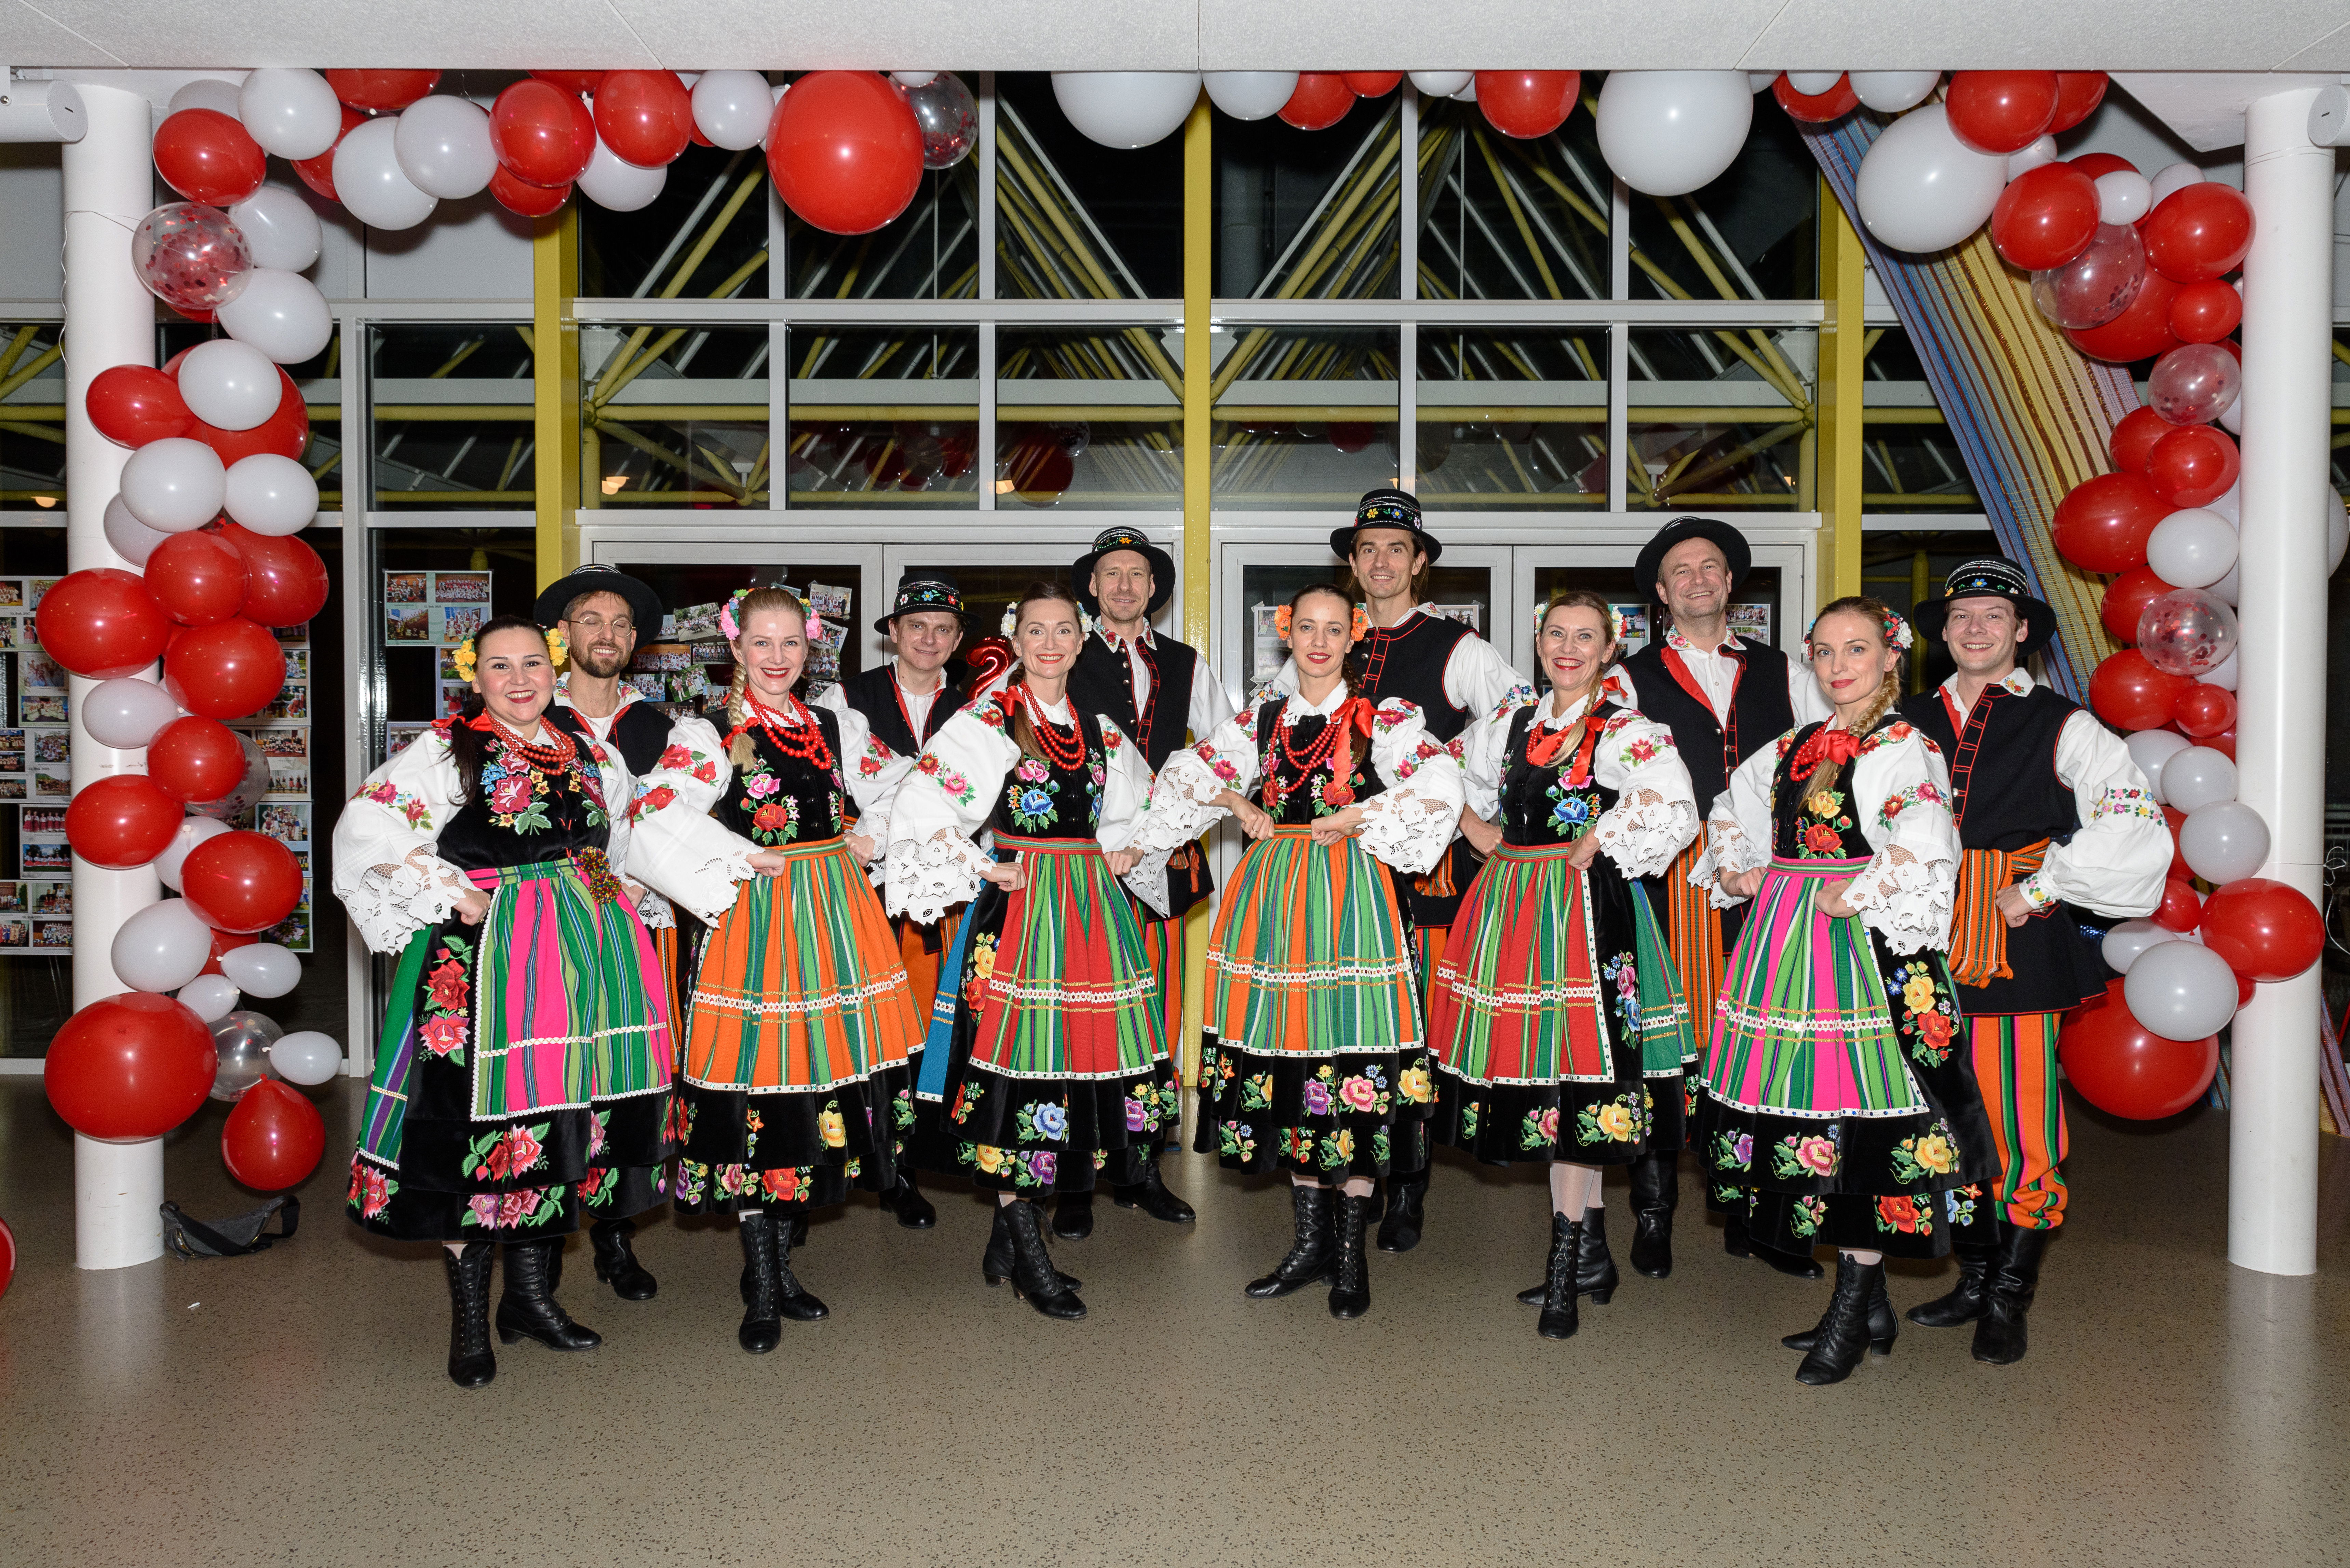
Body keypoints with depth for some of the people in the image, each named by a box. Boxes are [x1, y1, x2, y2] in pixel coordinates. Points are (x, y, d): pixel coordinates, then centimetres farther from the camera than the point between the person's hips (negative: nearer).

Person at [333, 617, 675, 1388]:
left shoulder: (589, 752, 14)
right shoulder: (444, 749, -2)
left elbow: (622, 843, 26)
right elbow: (366, 829, -11)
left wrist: (603, 905, 12)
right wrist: (450, 893, -13)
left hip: (587, 949, 5)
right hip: (485, 951, -5)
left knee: (566, 1119, 8)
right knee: (482, 1116, -4)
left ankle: (532, 1294, 22)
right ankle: (470, 1318, 9)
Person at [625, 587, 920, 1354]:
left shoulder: (835, 728, 11)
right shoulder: (708, 732, -3)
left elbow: (905, 788, 18)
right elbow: (655, 815, -17)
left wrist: (872, 842, 3)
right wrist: (740, 862, -13)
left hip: (834, 915, 5)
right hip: (755, 920, -5)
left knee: (819, 1076, 8)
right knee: (756, 1083, -3)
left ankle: (780, 1259, 24)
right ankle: (762, 1289, 8)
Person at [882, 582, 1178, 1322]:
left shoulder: (1102, 733, 13)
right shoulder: (983, 724, -2)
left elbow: (1134, 818, 26)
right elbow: (918, 814, -8)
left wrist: (1130, 852, 7)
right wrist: (984, 870, -12)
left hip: (1090, 915, 6)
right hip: (1017, 910, -5)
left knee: (1084, 1058, 6)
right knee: (1017, 1062, -5)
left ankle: (1006, 1243, 19)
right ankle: (1029, 1258, 6)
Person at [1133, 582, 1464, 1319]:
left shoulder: (1382, 718, 0)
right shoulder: (1262, 721, 13)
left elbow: (1439, 782, -13)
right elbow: (1185, 774, 12)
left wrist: (1357, 819, -15)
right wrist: (1235, 802, -5)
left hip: (1350, 894, -4)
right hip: (1275, 892, 4)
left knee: (1354, 1061, -5)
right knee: (1289, 1063, 6)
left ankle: (1351, 1250, 8)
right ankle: (1311, 1241, 19)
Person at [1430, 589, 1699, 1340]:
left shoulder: (1630, 734, -5)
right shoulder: (1510, 728, 12)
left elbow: (1674, 814, -21)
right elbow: (1456, 783, 29)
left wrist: (1598, 845, -12)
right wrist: (1485, 836, 13)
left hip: (1586, 916, -6)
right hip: (1513, 909, 6)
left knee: (1574, 1072, -7)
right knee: (1536, 1074, 8)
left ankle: (1563, 1267, 2)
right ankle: (1592, 1256, 21)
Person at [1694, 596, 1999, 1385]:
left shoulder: (1905, 747, -5)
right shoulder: (1793, 747, 16)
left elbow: (1925, 846, -19)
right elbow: (1733, 810, 29)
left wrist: (1853, 896, -16)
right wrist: (1733, 871, 14)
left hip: (1862, 945, -7)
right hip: (1784, 946, 7)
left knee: (1859, 1111, -6)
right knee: (1806, 1108, 9)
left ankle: (1850, 1316, 6)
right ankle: (1869, 1305, 22)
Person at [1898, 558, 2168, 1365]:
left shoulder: (2060, 726, 1)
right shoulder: (1911, 722, 11)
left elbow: (2135, 829, -6)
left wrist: (2041, 890, -8)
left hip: (2018, 943, -3)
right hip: (1930, 947, 4)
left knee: (2020, 1123, -3)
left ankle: (2007, 1302, 11)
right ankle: (1973, 1281, 24)